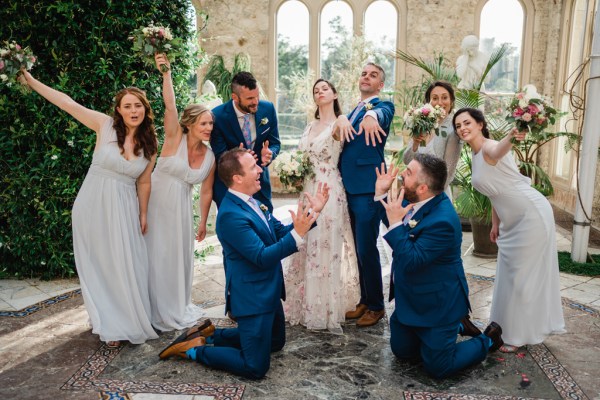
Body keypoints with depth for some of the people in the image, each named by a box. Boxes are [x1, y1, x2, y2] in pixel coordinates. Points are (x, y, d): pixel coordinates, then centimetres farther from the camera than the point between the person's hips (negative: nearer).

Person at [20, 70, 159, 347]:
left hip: (123, 209, 1)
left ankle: (130, 320, 23)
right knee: (98, 265, 8)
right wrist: (30, 80, -5)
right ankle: (110, 325, 22)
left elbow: (143, 183, 8)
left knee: (126, 266, 4)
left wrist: (143, 215, 9)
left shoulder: (150, 144, 1)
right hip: (93, 205, -1)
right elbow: (66, 103, -5)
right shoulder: (105, 125, -6)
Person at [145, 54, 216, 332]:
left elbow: (206, 192, 6)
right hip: (157, 203, -4)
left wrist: (203, 223, 11)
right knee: (157, 255, 4)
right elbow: (169, 105, -26)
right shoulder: (175, 138, -12)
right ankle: (159, 311, 23)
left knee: (181, 255, 13)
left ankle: (179, 306, 33)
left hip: (181, 208, 4)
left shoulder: (210, 157, -2)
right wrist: (166, 72, -36)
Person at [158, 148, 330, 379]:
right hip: (252, 298, -10)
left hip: (269, 291, 10)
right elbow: (262, 257, -28)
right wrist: (297, 235, -34)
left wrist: (312, 212, -3)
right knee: (255, 368, -2)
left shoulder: (250, 203, 3)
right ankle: (193, 349, 11)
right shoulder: (231, 214, -26)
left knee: (276, 342, 28)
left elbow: (280, 233, 6)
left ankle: (211, 334, 29)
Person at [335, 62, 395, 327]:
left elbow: (384, 113, -28)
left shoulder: (383, 106, -2)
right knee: (360, 249, 15)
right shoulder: (355, 111, 19)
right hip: (351, 187, 8)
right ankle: (365, 301, 28)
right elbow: (340, 139, 0)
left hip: (368, 188, -8)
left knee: (367, 248, -3)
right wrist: (341, 120, -23)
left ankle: (376, 306, 14)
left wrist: (372, 116, -51)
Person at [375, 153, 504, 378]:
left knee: (437, 368, 6)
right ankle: (456, 325, 37)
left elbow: (410, 262, -34)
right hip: (409, 299, 8)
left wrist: (396, 222, -33)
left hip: (436, 306, -8)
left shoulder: (441, 221, -33)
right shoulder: (417, 200, -7)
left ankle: (488, 340, 27)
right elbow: (395, 214, 13)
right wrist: (381, 193, -2)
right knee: (402, 351, 21)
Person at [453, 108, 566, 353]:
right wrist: (495, 223, 14)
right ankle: (507, 330, 32)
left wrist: (511, 137, -67)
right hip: (513, 220, 10)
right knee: (512, 274, 18)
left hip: (532, 215, -10)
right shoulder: (476, 155, 8)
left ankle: (519, 336, 16)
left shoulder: (489, 148, -19)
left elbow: (499, 149, -45)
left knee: (522, 275, 1)